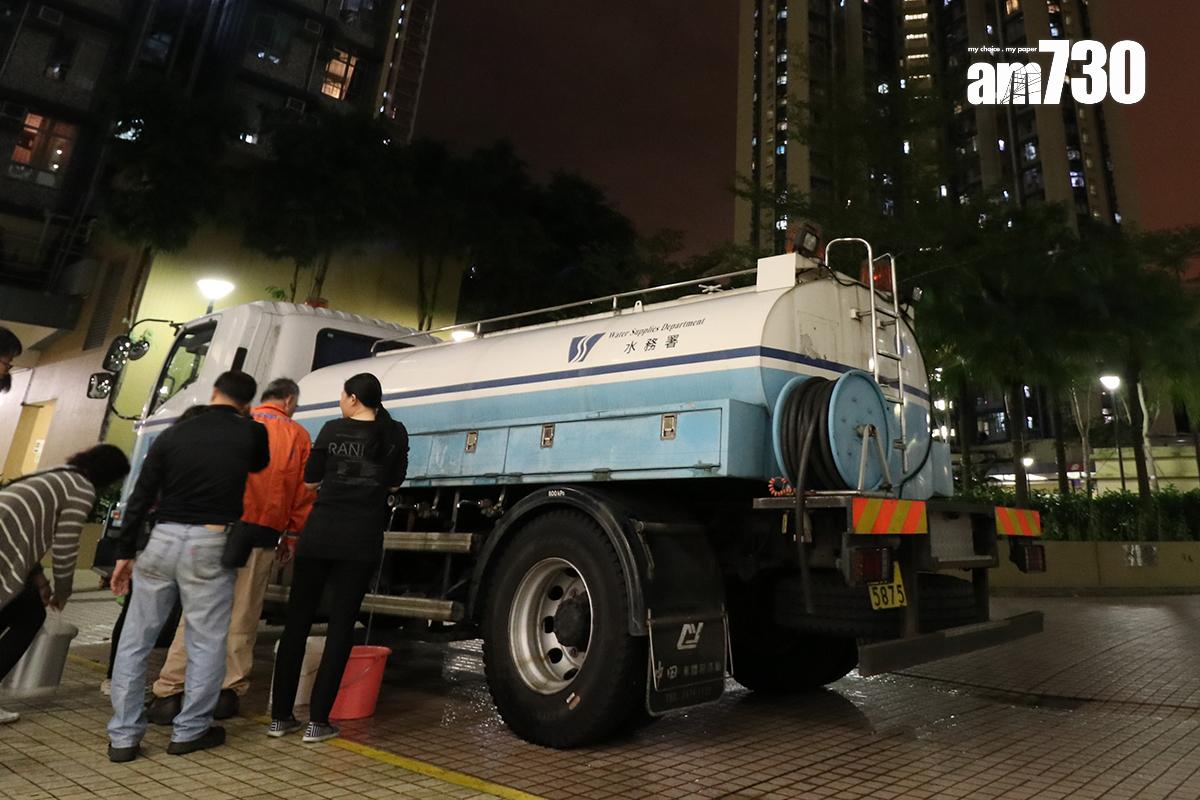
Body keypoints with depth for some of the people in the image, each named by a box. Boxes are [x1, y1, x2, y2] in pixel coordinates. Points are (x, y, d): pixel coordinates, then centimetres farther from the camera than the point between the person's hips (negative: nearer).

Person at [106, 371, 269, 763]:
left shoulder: (173, 434, 6)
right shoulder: (251, 433, -1)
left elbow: (139, 499, 6)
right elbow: (260, 465, 23)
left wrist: (125, 553, 12)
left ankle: (123, 736, 20)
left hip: (161, 540, 3)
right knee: (206, 643, 10)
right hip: (210, 545, -3)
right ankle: (190, 731, 18)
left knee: (135, 640, 14)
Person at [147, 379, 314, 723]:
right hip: (261, 537, 0)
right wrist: (292, 538, 13)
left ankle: (168, 693, 6)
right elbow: (304, 494, 4)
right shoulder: (298, 435, 6)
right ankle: (229, 692, 14)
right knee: (242, 619, 9)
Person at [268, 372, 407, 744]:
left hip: (320, 532, 0)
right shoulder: (396, 434, 1)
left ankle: (280, 716, 18)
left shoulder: (333, 430, 0)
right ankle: (318, 720, 8)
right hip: (362, 539, 0)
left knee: (297, 620, 11)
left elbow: (311, 480, 9)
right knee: (341, 626, 6)